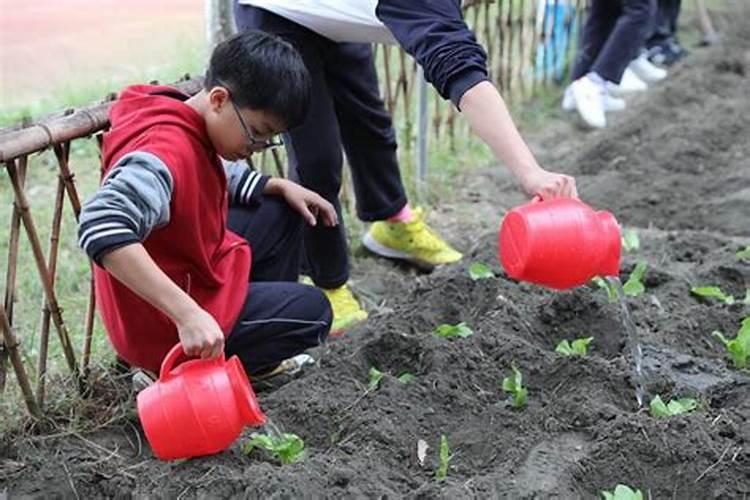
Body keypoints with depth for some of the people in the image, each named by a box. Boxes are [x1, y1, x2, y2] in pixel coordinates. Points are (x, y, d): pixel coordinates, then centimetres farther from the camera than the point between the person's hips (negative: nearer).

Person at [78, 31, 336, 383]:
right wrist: (187, 314, -48)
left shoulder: (190, 129, -1)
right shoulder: (167, 151, -31)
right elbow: (102, 228, -46)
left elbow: (219, 181, 23)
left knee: (280, 213, 14)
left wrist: (280, 186, 7)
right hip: (165, 326, -10)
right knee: (312, 312, -4)